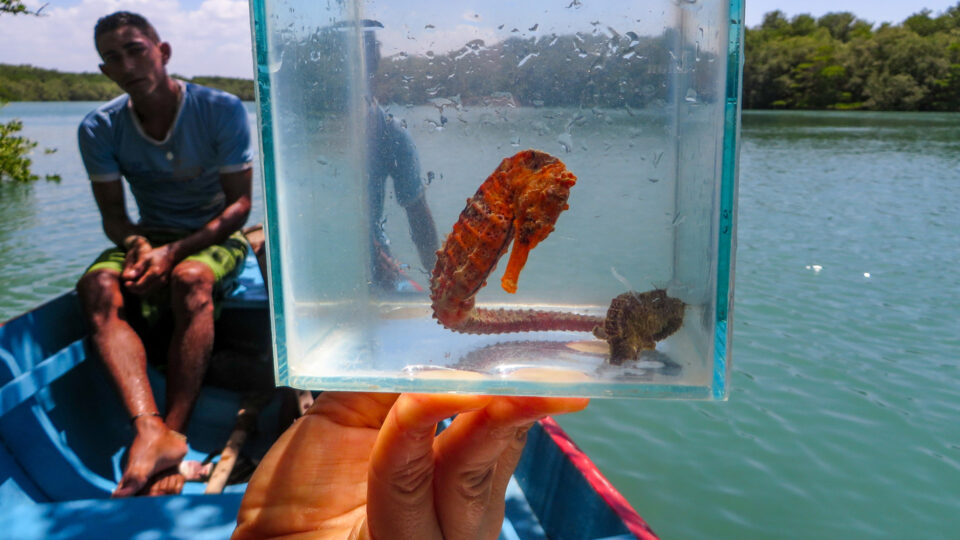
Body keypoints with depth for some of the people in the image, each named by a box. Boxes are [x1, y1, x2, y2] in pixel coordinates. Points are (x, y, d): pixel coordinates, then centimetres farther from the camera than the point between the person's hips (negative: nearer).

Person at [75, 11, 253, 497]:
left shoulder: (221, 110, -11)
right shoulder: (100, 128, -2)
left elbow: (240, 203, -13)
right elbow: (113, 216, 0)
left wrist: (174, 251, -25)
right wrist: (139, 245, -25)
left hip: (216, 238, -3)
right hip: (149, 238, 3)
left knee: (190, 278, -38)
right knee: (96, 287, -29)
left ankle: (174, 431, -36)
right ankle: (150, 431, -44)